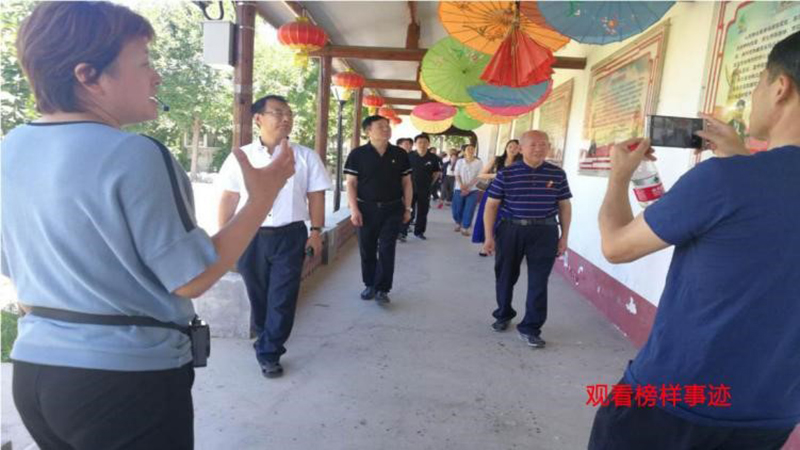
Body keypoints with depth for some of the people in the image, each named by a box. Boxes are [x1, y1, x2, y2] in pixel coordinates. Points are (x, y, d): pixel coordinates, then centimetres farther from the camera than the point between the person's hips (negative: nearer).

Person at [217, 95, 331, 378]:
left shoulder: (306, 157, 3)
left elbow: (316, 196, 4)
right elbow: (228, 199, 5)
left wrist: (316, 232, -3)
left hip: (290, 236, -1)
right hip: (250, 236, 1)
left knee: (282, 299, 3)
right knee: (257, 296, 14)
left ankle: (269, 353, 15)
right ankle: (265, 339, 37)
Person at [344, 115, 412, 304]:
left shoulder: (400, 154, 3)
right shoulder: (358, 154, -4)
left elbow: (406, 183, 8)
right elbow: (351, 183, -3)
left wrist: (407, 208, 5)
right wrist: (354, 209, -10)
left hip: (393, 209, 1)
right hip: (367, 208, 0)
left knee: (386, 250, -2)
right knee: (367, 249, 8)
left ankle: (382, 289, 6)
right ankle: (370, 285, 26)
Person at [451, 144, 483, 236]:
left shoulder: (478, 162, -1)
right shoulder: (460, 162, 4)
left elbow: (478, 177, -7)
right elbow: (457, 176, -1)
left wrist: (468, 187, -16)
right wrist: (462, 186, -18)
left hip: (472, 190, -1)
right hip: (459, 189, 1)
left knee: (469, 210, -7)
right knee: (457, 209, 6)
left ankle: (465, 228, 4)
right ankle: (458, 224, 32)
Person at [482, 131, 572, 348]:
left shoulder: (557, 174, 1)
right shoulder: (506, 174, -4)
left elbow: (564, 206, 9)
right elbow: (491, 205, -1)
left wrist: (564, 236, 5)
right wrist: (489, 236, -5)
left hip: (544, 232, 1)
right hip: (510, 230, 0)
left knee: (538, 282, 1)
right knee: (505, 276, 13)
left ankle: (530, 328, 13)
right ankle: (503, 315, 36)